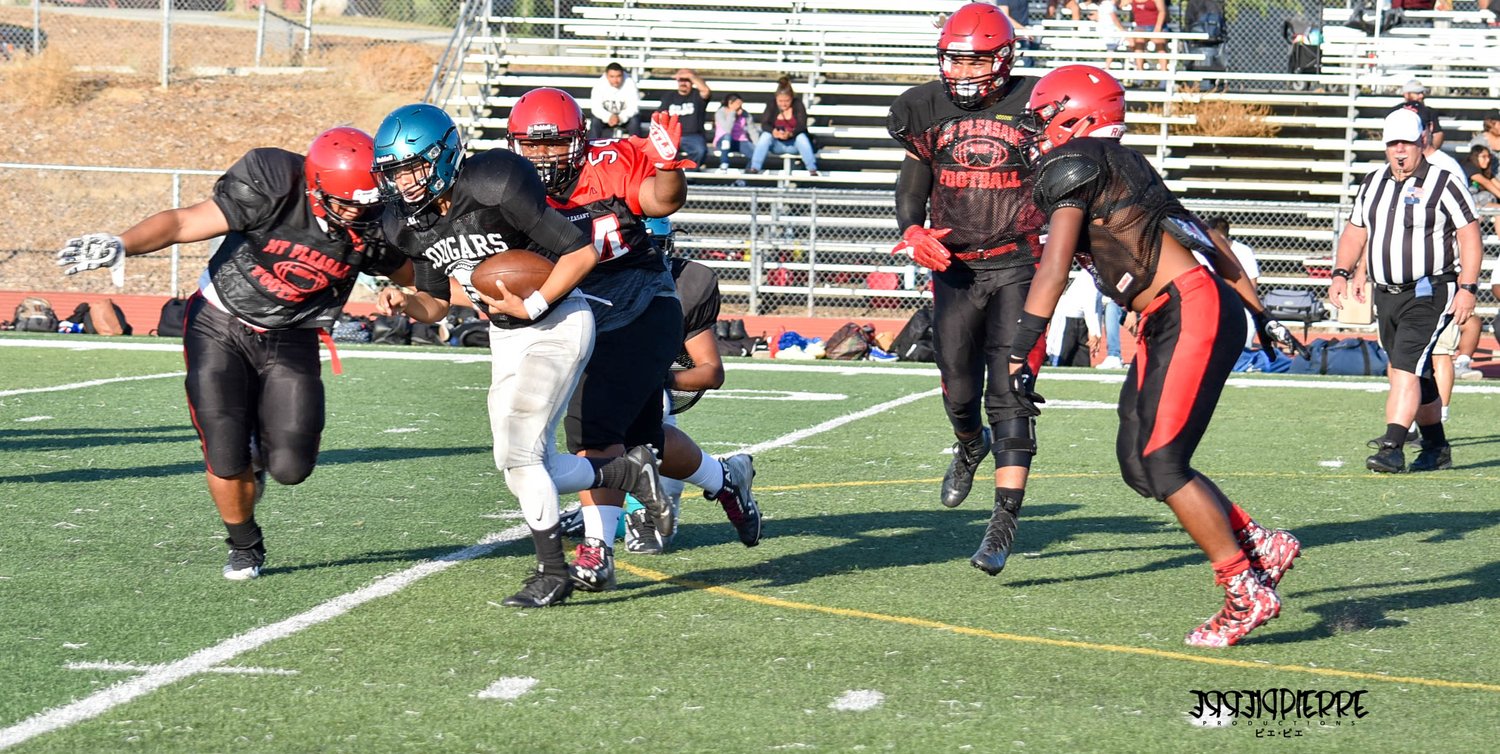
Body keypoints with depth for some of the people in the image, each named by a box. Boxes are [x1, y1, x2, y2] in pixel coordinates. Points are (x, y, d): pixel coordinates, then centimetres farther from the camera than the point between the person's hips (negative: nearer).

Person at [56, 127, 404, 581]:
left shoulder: (373, 223, -15)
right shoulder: (271, 186, -25)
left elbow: (408, 272, 6)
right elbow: (184, 223, -22)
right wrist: (121, 245, -35)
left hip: (292, 340, 2)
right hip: (221, 330, -2)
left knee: (290, 467, -10)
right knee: (226, 458, -8)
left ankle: (258, 453, 28)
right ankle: (245, 546, 21)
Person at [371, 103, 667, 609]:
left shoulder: (495, 190, -24)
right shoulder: (420, 226, -1)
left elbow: (582, 253, -22)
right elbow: (436, 304, 12)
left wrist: (532, 306, -23)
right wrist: (404, 302, -9)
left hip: (558, 324, -8)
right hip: (506, 339, 8)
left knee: (517, 449, -18)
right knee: (520, 467, 5)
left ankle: (553, 573, -2)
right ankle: (630, 474, 24)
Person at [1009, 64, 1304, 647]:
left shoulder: (1072, 165, -7)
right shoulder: (1120, 167, 21)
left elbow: (1053, 271, -18)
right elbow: (1204, 239, 25)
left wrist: (1019, 356, -19)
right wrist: (1260, 314, 31)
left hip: (1194, 314, -9)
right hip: (1166, 324, 9)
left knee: (1162, 464, -9)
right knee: (1138, 463, 8)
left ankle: (1247, 592, -4)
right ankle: (1263, 547, 14)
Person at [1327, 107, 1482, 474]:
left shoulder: (1444, 184, -6)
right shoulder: (1372, 184, 13)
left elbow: (1469, 235, -7)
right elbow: (1355, 232, 19)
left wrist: (1467, 288, -15)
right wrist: (1342, 273, 4)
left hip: (1429, 295, -7)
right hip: (1386, 293, 7)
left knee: (1406, 368, -18)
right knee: (1415, 375, 12)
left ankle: (1392, 448, -23)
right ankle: (1436, 449, 24)